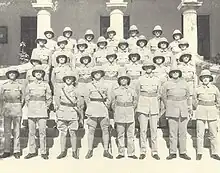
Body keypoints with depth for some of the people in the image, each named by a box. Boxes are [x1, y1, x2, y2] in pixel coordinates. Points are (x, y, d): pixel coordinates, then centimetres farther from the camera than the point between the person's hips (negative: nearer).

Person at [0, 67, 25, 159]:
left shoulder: (20, 85, 4)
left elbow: (23, 99, 8)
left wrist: (19, 108, 1)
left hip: (17, 110, -1)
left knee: (16, 131, 1)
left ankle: (16, 151, 8)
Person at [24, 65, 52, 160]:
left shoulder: (46, 85, 4)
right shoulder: (30, 85, 7)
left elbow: (49, 99, 10)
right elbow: (26, 98, 15)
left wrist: (45, 107, 3)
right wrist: (30, 107, 8)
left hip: (42, 112, -1)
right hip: (31, 112, 2)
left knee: (42, 132, -1)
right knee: (31, 133, 5)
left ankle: (43, 152, 7)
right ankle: (32, 151, 15)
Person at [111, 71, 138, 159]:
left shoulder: (132, 91, 6)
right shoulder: (115, 91, 4)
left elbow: (135, 103, 15)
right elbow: (113, 104, 12)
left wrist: (131, 111, 12)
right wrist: (117, 113, 10)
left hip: (130, 115, 1)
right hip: (119, 116, 0)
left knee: (131, 135, 2)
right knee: (120, 135, 4)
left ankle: (131, 153, 9)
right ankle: (121, 153, 12)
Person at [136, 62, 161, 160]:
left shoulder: (157, 80, 7)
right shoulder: (140, 79, 3)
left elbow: (158, 94, 12)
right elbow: (138, 94, 7)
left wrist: (158, 109, 10)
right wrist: (137, 109, 5)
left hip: (154, 105, 1)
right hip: (143, 105, -1)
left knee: (154, 129, 2)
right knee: (143, 129, 0)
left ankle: (154, 152, 11)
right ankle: (143, 151, 8)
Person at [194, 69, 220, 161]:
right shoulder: (198, 89, -1)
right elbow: (195, 101, 13)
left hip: (212, 112, 1)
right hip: (201, 112, -1)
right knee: (200, 133, 0)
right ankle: (199, 153, 10)